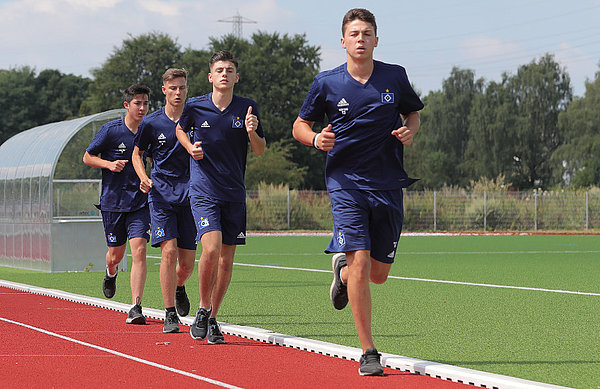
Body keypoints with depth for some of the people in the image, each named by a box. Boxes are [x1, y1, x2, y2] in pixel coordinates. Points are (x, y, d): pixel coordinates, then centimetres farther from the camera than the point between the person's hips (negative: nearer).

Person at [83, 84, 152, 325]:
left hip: (139, 203, 1)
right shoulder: (110, 130, -5)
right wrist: (109, 164, -15)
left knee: (139, 251, -15)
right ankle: (111, 274, 48)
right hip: (112, 202, -1)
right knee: (116, 255, 10)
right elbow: (87, 157, 3)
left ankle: (136, 307, -17)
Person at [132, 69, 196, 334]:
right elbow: (137, 153, 14)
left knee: (187, 262, 3)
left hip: (189, 195, 2)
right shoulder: (151, 123, 1)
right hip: (161, 194, -1)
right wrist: (143, 177, -4)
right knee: (169, 251, -16)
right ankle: (170, 315, -9)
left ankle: (179, 288, 39)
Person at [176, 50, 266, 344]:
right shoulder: (194, 107, 0)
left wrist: (251, 132, -14)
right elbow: (180, 129, 21)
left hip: (234, 193, 2)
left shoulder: (247, 108, 1)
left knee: (226, 259, 5)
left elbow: (260, 151, 6)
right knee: (211, 248, -21)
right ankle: (203, 309, -1)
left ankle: (212, 320, 19)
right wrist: (190, 148, 1)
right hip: (203, 190, -2)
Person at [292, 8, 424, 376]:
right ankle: (368, 353, -7)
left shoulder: (395, 77, 2)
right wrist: (316, 138, -12)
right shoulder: (327, 83, -1)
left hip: (388, 186, 2)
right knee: (360, 263, -15)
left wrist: (410, 130, -3)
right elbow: (300, 124, 10)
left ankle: (343, 269, 44)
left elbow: (413, 112, 19)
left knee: (378, 273, 7)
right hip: (346, 182, -2)